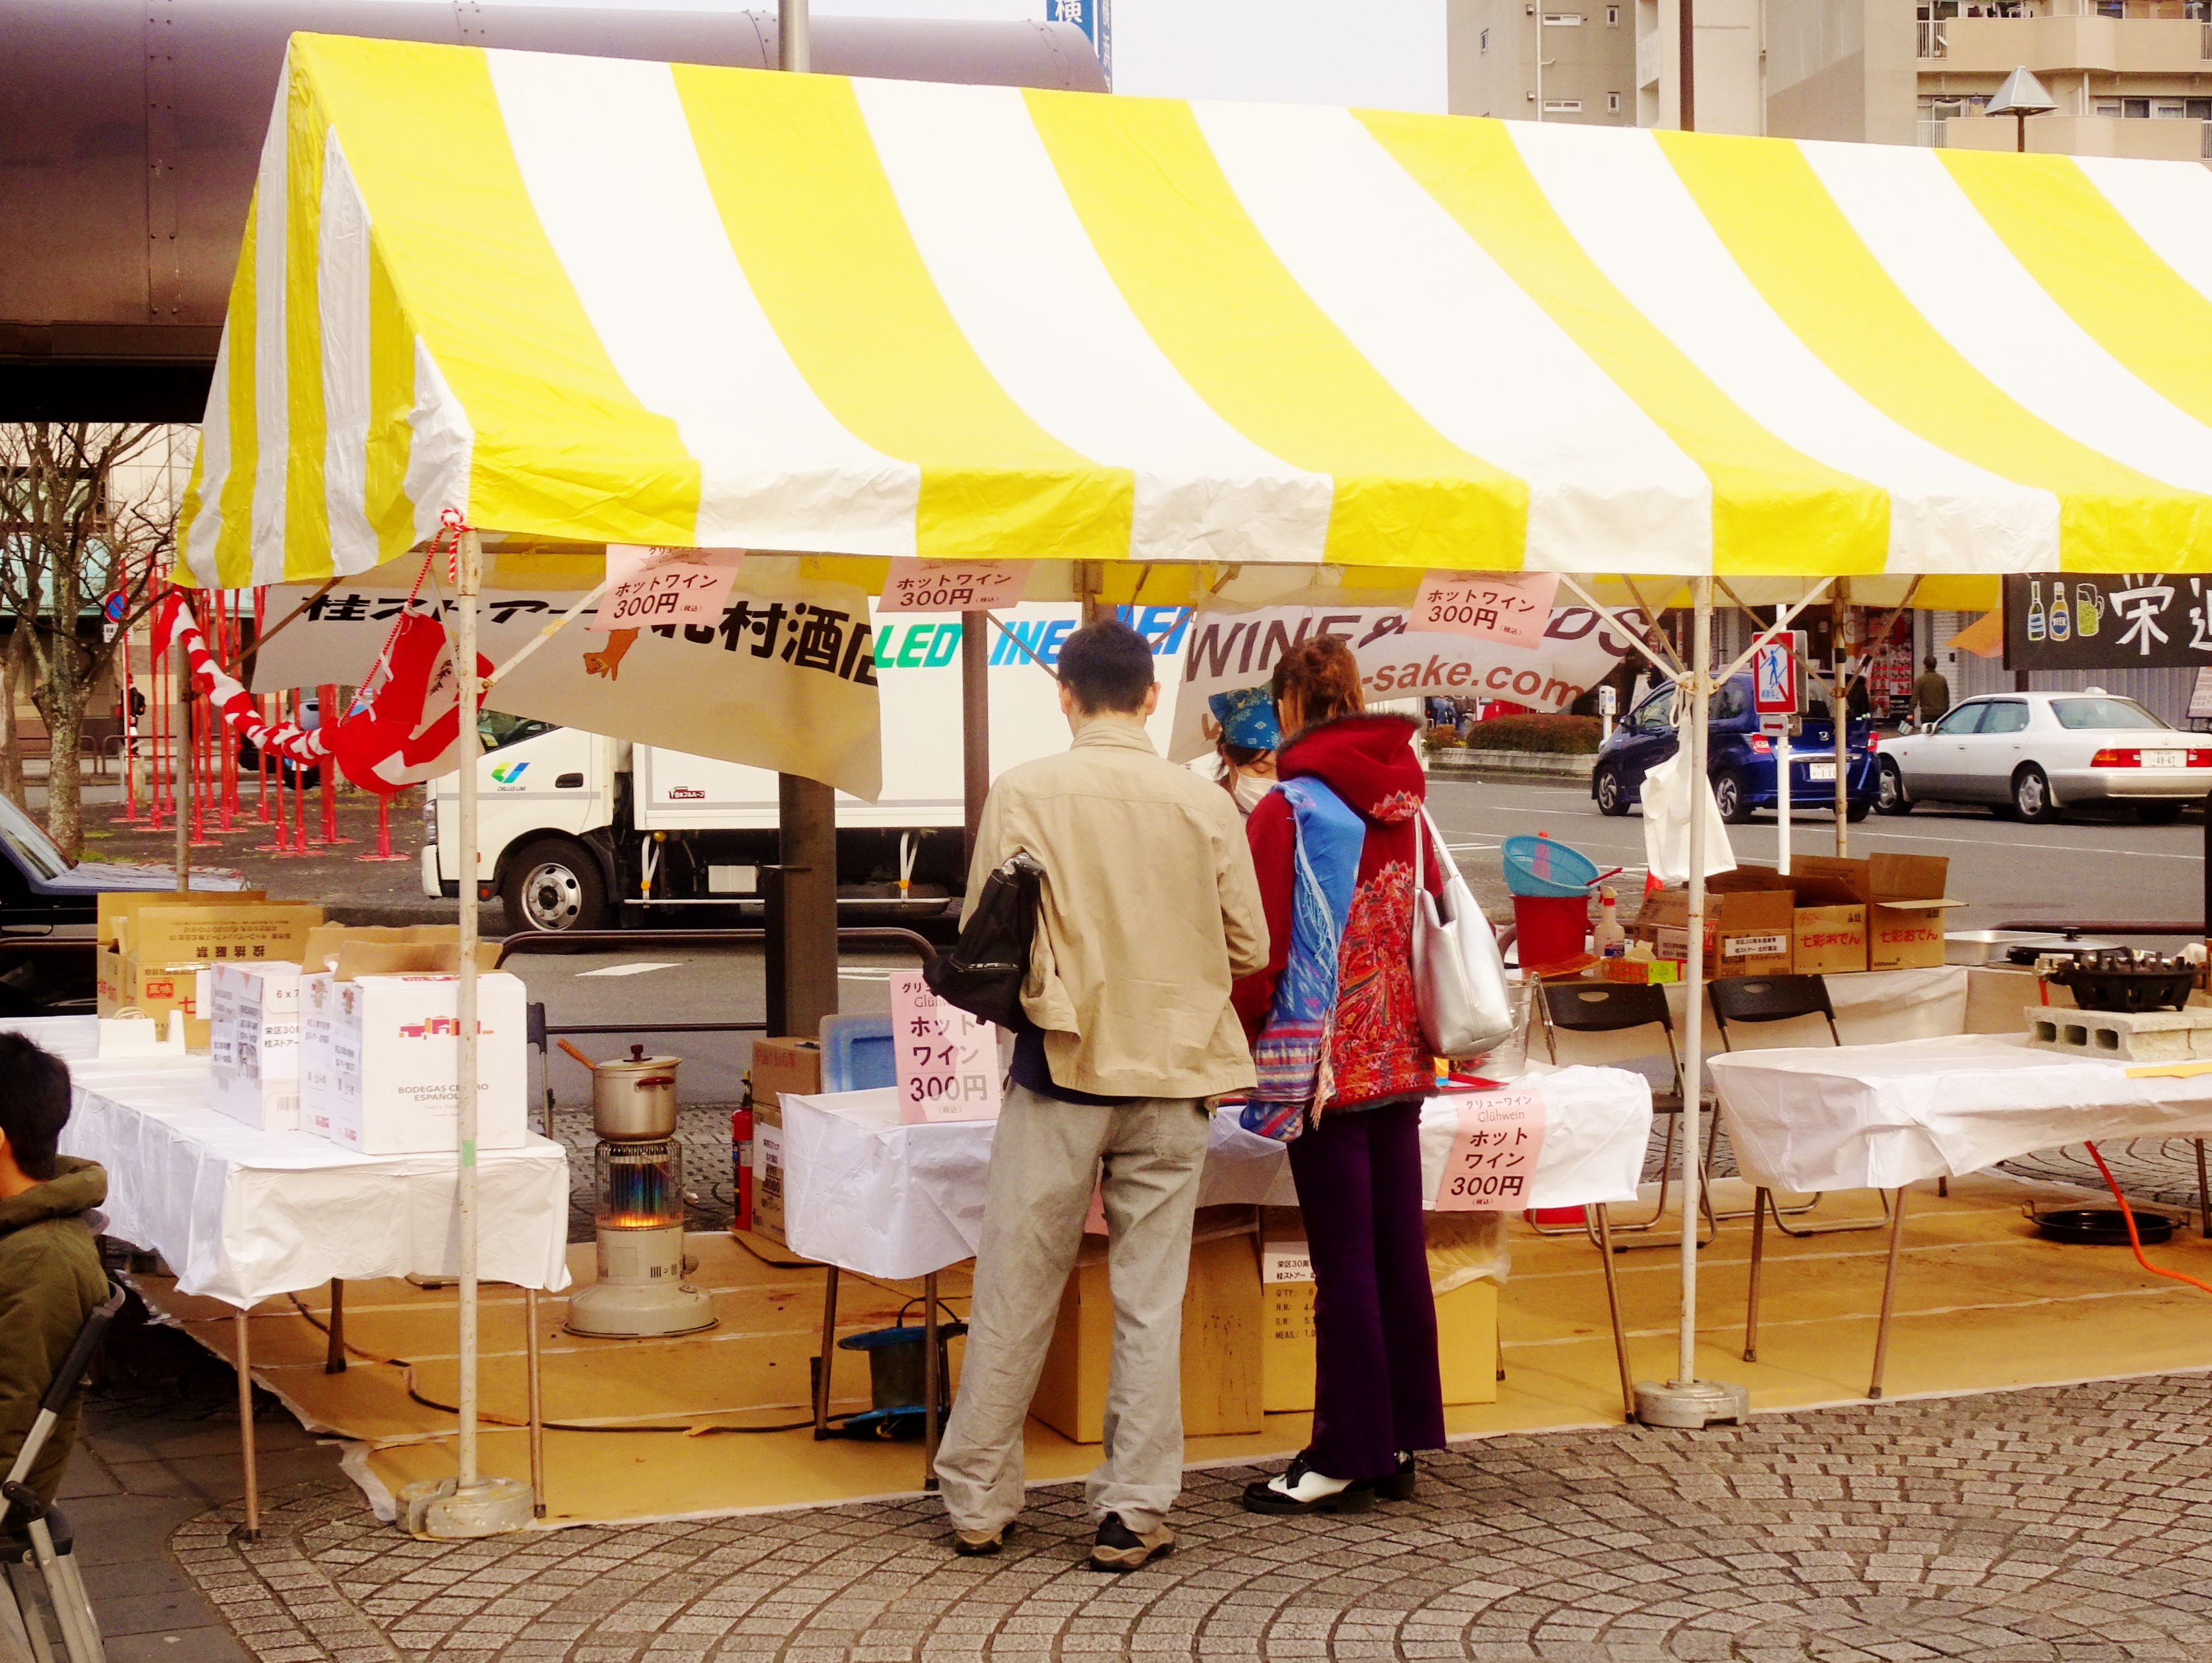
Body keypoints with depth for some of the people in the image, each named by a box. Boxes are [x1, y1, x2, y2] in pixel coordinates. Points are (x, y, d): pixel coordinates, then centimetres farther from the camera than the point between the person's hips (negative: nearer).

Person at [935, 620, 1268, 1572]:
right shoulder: (1206, 805, -2)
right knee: (1150, 1305, 7)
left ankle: (978, 1502, 17)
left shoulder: (1024, 793, -6)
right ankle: (1134, 1514, 10)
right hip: (1172, 1076, 1)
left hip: (1061, 1069, -1)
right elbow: (1249, 948, 3)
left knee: (1015, 1297, 8)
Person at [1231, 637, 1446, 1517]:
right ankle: (1399, 1441, 18)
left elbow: (1263, 951, -13)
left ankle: (1344, 1459, 3)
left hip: (1324, 1061, -6)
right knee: (1399, 1249, 10)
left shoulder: (1287, 811, -12)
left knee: (1344, 1262, -3)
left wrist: (1236, 1046, 0)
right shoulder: (1404, 806, 6)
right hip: (1399, 1056, 6)